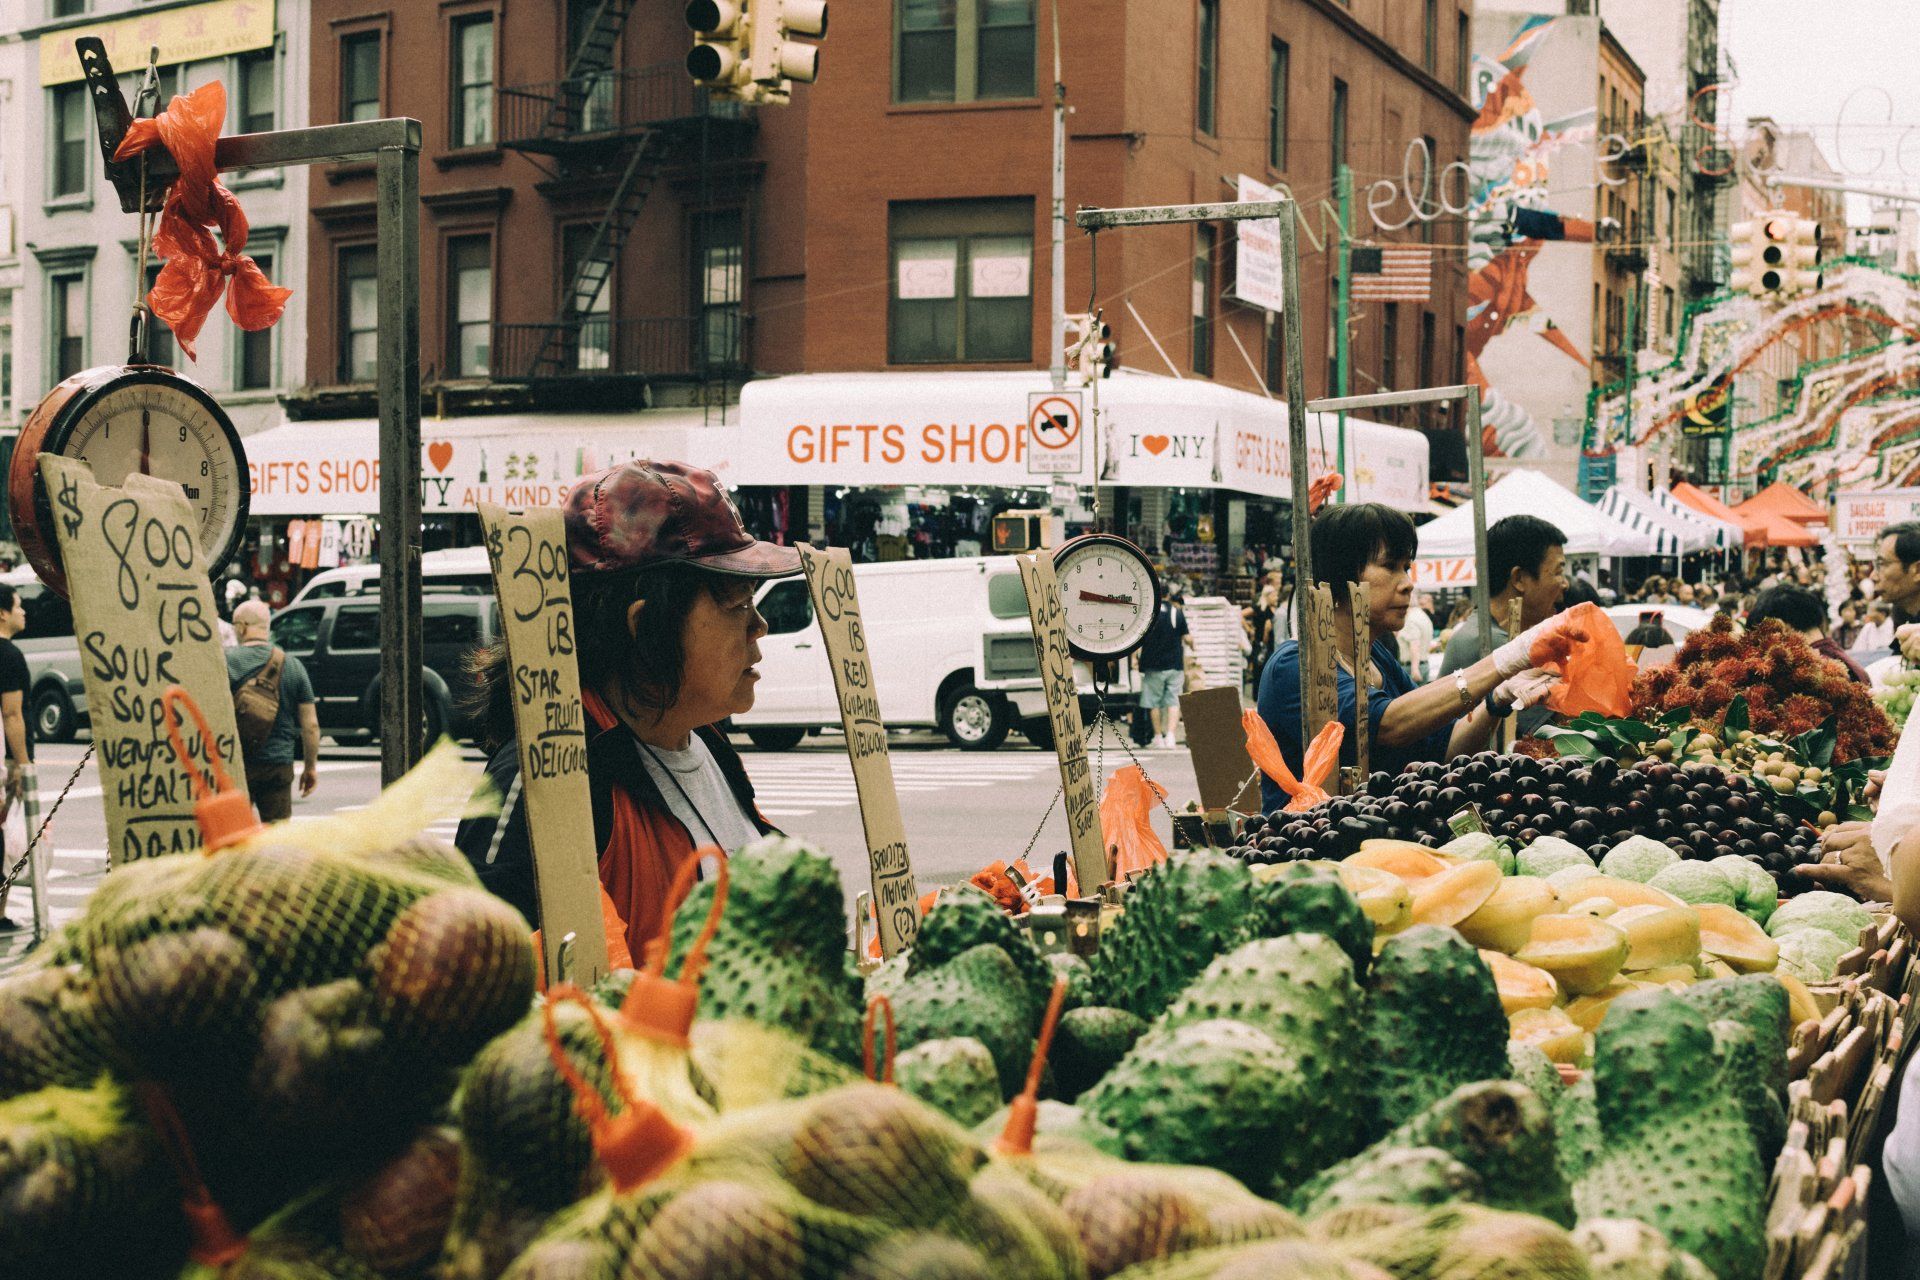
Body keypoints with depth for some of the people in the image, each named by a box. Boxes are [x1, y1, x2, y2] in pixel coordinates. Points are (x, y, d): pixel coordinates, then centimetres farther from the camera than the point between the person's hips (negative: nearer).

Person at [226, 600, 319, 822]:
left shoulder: (225, 661, -6)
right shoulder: (293, 666, 4)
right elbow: (311, 725, 4)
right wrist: (311, 766, 14)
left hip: (235, 763, -2)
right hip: (279, 764, 2)